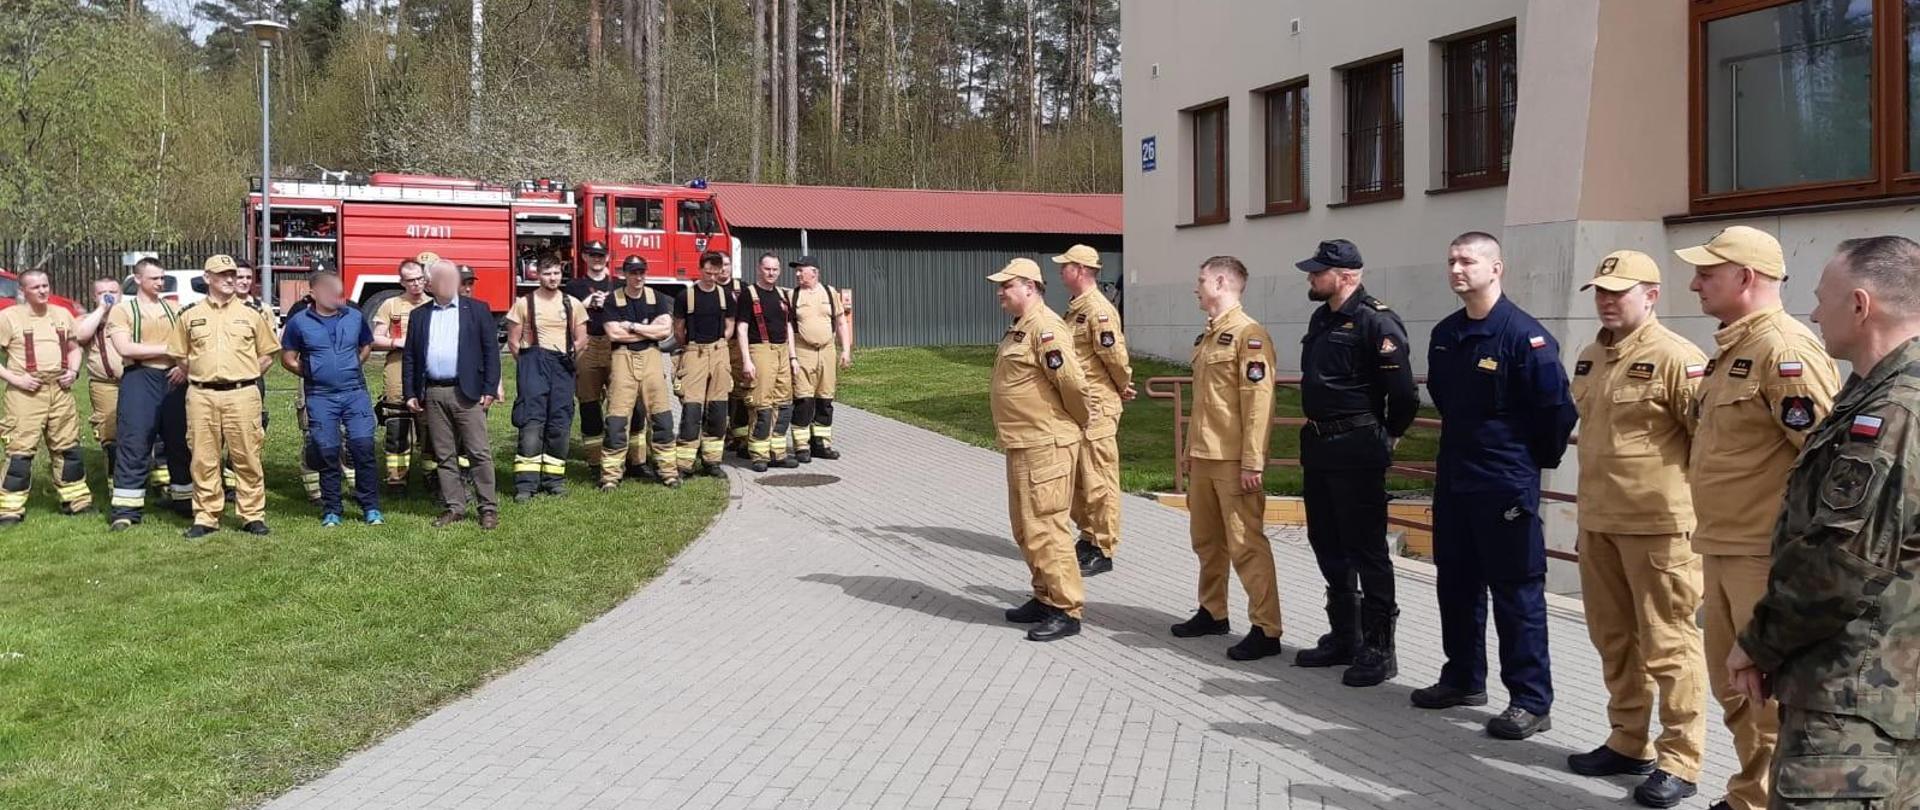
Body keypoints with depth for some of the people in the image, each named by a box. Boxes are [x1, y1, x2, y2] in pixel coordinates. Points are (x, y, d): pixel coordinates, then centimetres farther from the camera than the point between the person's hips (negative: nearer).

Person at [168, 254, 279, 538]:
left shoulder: (251, 315, 9)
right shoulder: (191, 316, 11)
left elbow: (266, 355, 13)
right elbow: (180, 356, 16)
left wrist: (244, 376, 5)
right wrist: (198, 376, 6)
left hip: (242, 394, -1)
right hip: (201, 396, 1)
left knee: (246, 458, 0)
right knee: (203, 459, 3)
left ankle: (253, 515, 7)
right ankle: (206, 517, 11)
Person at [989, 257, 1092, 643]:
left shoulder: (1044, 327, -17)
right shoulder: (1021, 327, 16)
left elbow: (1072, 379, -23)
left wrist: (1081, 419, -8)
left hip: (1045, 447, -11)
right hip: (1022, 445, 11)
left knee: (1043, 528, -7)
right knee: (1026, 528, 17)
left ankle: (1067, 610, 0)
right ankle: (1046, 598, 28)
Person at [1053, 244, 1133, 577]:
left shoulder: (1098, 310, -18)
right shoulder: (1076, 309, 14)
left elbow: (1116, 355, -20)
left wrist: (1123, 387, -4)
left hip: (1096, 408, -10)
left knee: (1098, 480, -3)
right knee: (1077, 478, 18)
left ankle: (1104, 550, 4)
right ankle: (1088, 538, 30)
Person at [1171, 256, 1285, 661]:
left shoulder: (1249, 335, -13)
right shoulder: (1207, 336, 16)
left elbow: (1258, 402, -18)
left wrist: (1253, 462, -21)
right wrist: (1191, 451, 20)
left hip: (1233, 461, -9)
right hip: (1203, 458, 9)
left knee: (1246, 545, -6)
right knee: (1206, 540, 16)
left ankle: (1266, 630, -1)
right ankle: (1213, 612, 29)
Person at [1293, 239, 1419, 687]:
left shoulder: (1376, 322, -16)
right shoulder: (1321, 319, 12)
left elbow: (1403, 391, -18)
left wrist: (1387, 436, -4)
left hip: (1356, 452, -9)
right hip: (1318, 447, 9)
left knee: (1367, 549, -3)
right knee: (1328, 545, 15)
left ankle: (1379, 648, 5)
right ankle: (1344, 637, 27)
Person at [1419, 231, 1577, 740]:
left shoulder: (1524, 335, -15)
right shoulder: (1445, 335, 8)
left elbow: (1557, 407, -13)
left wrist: (1538, 460, -2)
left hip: (1506, 486, -7)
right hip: (1453, 481, 8)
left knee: (1517, 593, -2)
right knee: (1456, 585, 15)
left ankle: (1531, 702, 5)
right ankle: (1463, 679, 30)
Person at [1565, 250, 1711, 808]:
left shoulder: (1676, 358, -13)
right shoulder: (1589, 358, 13)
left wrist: (1696, 511, -11)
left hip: (1658, 525, -8)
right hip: (1597, 523, 8)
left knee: (1667, 645, -1)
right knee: (1613, 638, 16)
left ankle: (1678, 761, 9)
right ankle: (1629, 742, 29)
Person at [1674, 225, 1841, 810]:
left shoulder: (1783, 349, -17)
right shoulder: (1733, 348, 15)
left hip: (1767, 556, -10)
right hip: (1723, 549, 10)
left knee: (1773, 694, -1)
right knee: (1733, 684, 19)